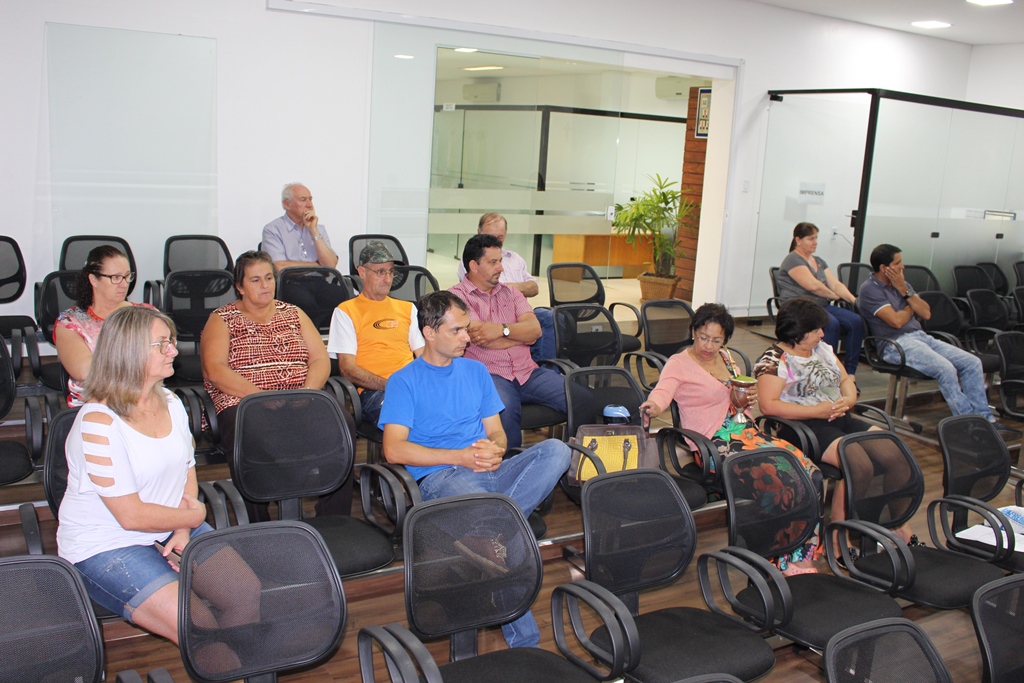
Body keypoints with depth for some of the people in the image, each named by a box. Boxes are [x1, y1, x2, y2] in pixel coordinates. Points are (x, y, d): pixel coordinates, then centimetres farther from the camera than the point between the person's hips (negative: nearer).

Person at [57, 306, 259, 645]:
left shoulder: (171, 404, 5)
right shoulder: (98, 422, -19)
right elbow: (131, 516, -19)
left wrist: (183, 534, -7)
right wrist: (194, 516, -6)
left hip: (172, 530, 7)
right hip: (105, 546, -7)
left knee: (248, 592, -10)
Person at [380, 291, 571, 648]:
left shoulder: (476, 371, 22)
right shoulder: (404, 380, 6)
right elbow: (394, 449, -6)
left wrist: (494, 451, -6)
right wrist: (462, 456, -12)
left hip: (489, 472, 5)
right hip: (440, 477, -5)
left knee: (556, 450, -22)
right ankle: (523, 637, -30)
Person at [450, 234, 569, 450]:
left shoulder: (510, 293, 20)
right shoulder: (457, 296, 2)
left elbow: (535, 328, 5)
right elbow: (483, 340, -11)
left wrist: (502, 329, -13)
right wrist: (523, 334, 3)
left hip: (527, 371, 5)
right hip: (488, 374, -5)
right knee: (506, 409, -38)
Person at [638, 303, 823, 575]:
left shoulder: (726, 357, 17)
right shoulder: (678, 364, -4)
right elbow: (663, 391, -24)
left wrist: (749, 398, 5)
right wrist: (652, 406, -47)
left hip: (747, 431, 7)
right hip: (716, 443, -7)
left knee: (808, 471, -16)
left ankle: (801, 559, -9)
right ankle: (790, 562, -13)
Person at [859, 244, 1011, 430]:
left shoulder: (901, 283, 18)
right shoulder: (870, 289, -7)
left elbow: (926, 313, 10)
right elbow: (896, 321, -16)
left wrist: (905, 291, -1)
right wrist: (911, 308, 5)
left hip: (921, 337, 8)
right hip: (896, 343, -8)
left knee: (972, 362, -7)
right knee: (946, 368, -30)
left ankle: (984, 419, -5)